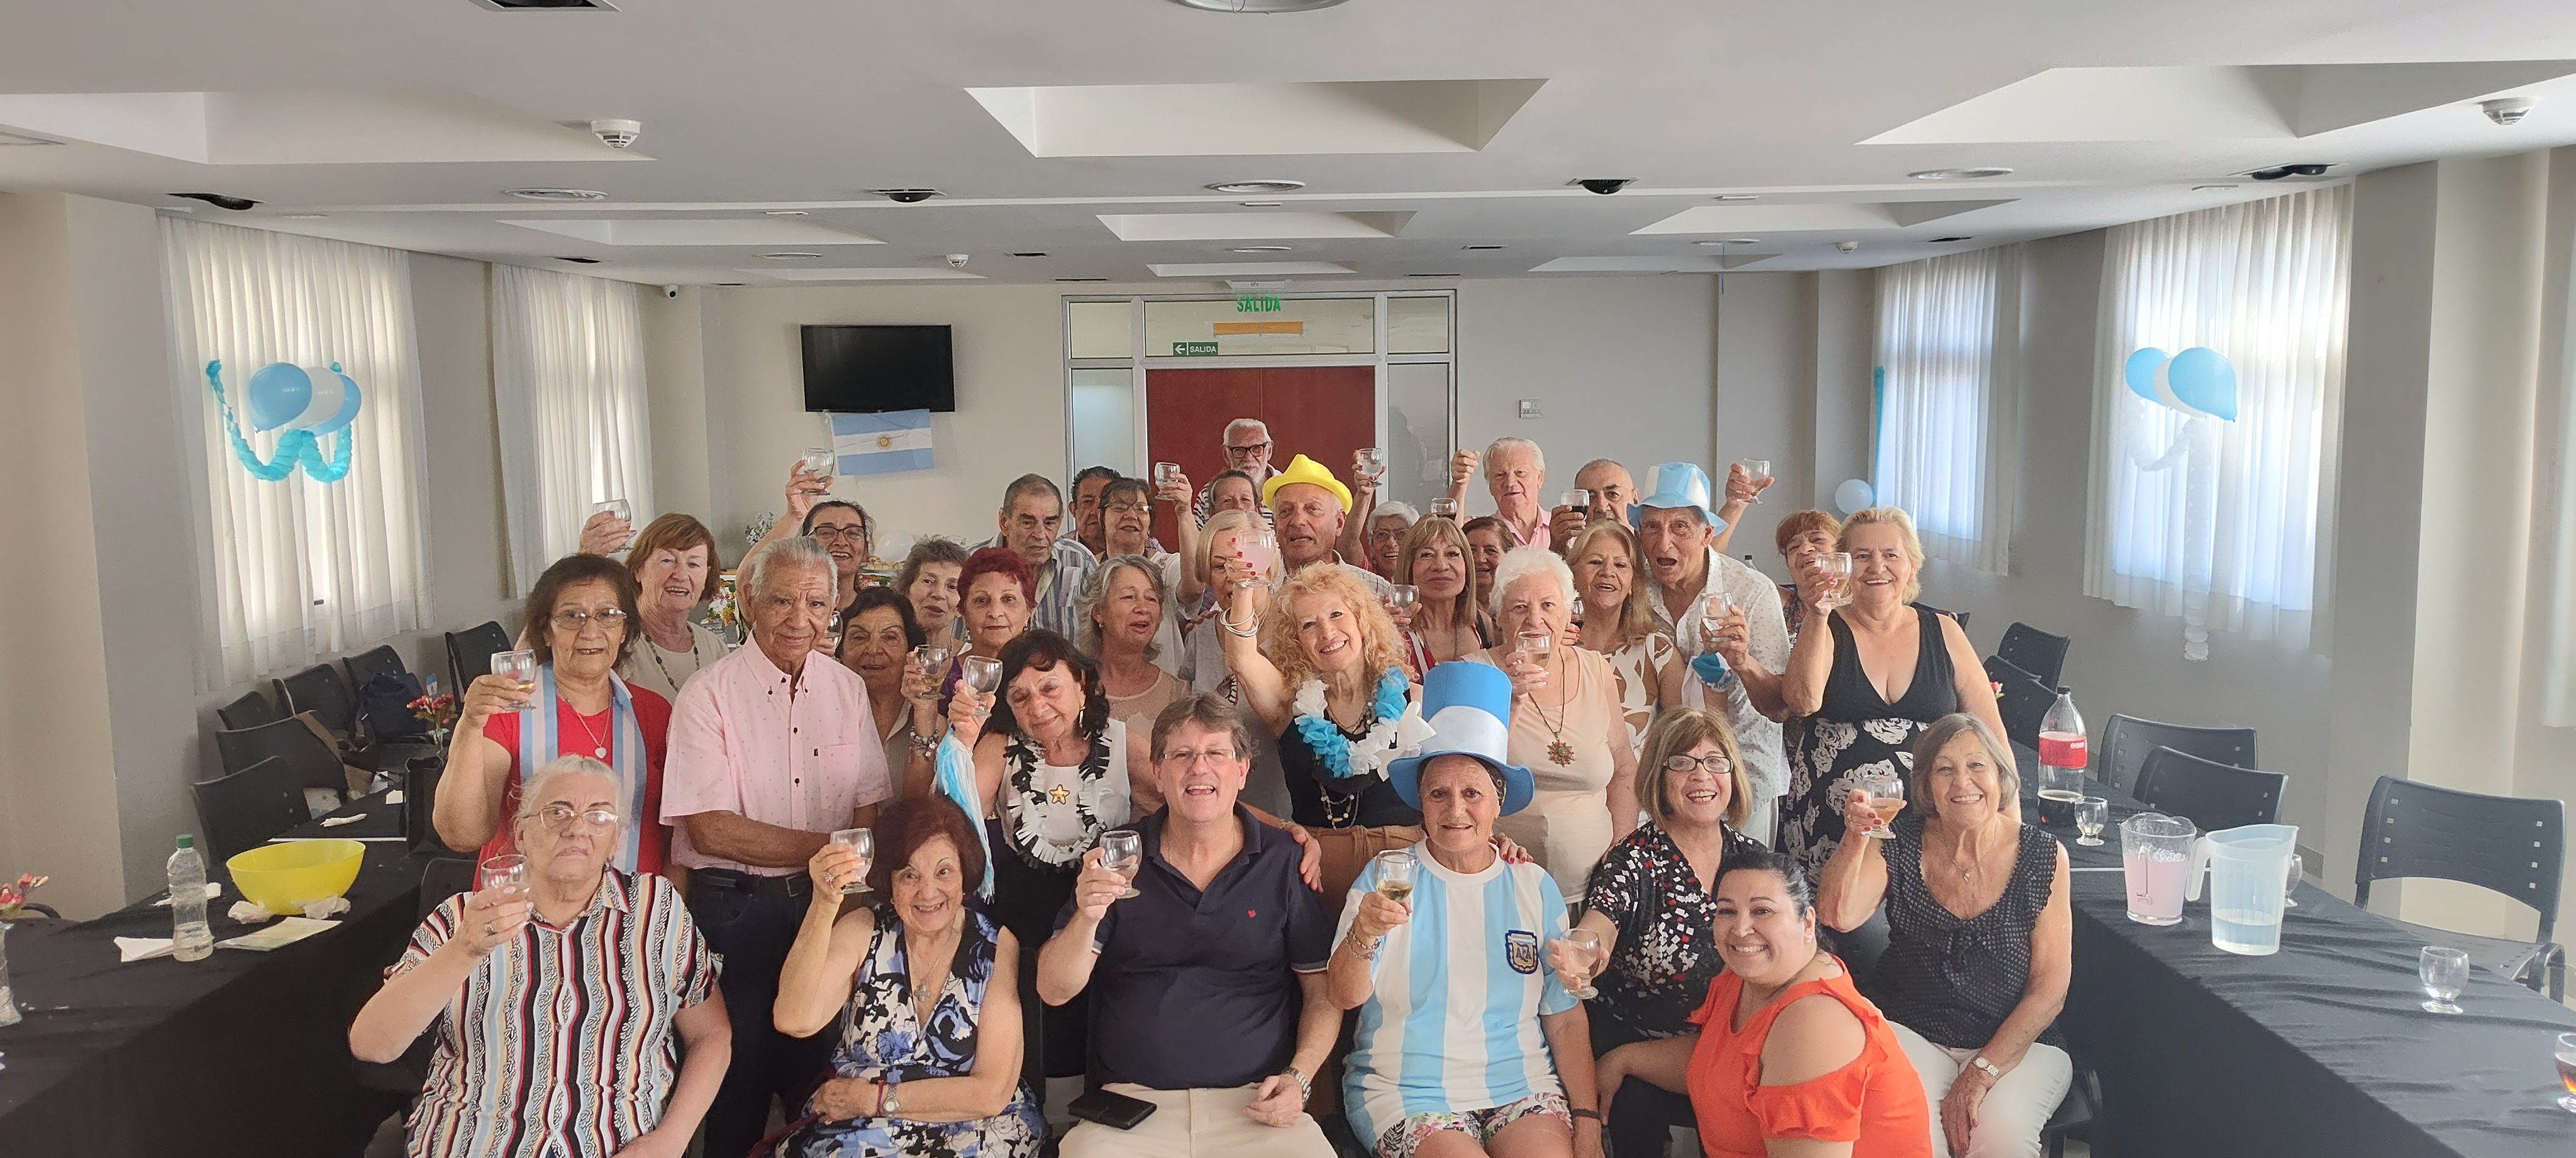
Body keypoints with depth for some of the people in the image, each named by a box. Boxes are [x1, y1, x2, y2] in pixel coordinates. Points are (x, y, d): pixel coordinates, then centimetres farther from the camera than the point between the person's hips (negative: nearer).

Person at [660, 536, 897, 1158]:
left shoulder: (848, 689, 5)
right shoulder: (709, 696, -10)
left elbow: (869, 807, 3)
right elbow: (712, 829, -15)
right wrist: (829, 846, -17)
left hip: (823, 901, 4)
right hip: (734, 910, -4)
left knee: (819, 1076, 13)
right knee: (740, 1075, 7)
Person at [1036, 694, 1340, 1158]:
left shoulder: (1285, 863, 4)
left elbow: (1325, 990, 9)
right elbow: (1054, 991, 0)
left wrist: (1298, 1078, -7)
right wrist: (1087, 917, -19)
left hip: (1255, 1105, 0)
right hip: (1135, 1103, 0)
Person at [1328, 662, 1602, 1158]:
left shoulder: (1535, 887, 7)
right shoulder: (1385, 878, 0)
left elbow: (1565, 1016, 8)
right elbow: (1345, 996, -10)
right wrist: (1363, 935, -30)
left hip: (1520, 1085, 2)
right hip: (1407, 1091, -2)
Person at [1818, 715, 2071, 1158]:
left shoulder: (2044, 856, -3)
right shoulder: (1900, 843, 0)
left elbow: (2050, 989, -4)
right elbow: (1839, 915, -15)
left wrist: (1980, 1075, -13)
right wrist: (1857, 837, -27)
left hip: (2018, 1041, 0)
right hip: (1910, 1032, 0)